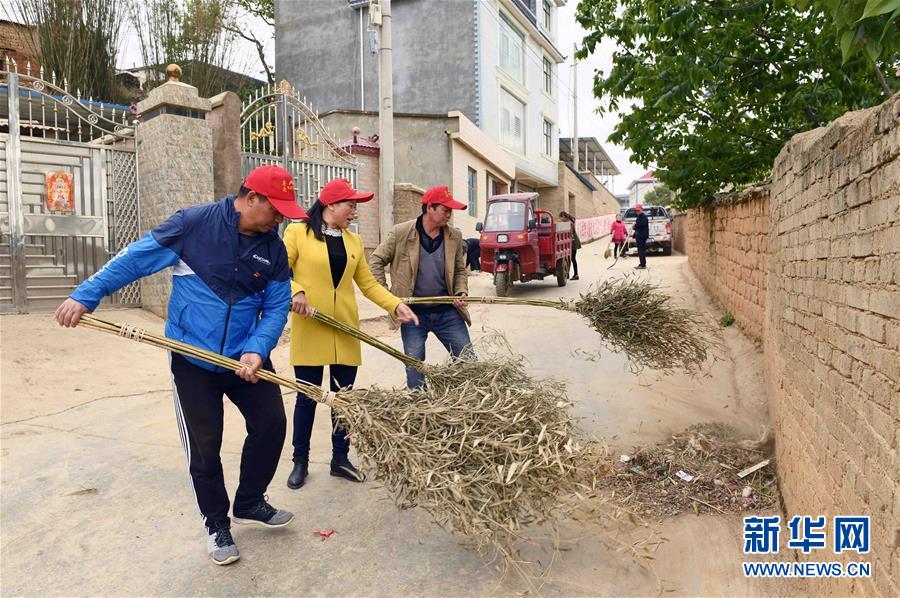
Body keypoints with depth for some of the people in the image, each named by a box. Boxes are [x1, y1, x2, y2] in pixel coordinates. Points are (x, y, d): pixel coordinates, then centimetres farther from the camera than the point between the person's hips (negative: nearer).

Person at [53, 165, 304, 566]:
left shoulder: (274, 249, -3)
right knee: (204, 447, 4)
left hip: (247, 357, 4)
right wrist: (86, 295, -9)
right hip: (193, 359, -3)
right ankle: (216, 524, 27)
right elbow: (136, 258, -8)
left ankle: (250, 503, 30)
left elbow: (276, 307, -3)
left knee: (271, 424, 5)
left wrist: (257, 350, -18)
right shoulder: (194, 223, -14)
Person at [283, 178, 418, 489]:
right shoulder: (298, 232, -2)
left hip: (345, 331, 4)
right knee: (306, 397, 6)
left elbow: (368, 284, 9)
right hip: (309, 331, -4)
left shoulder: (353, 241, 10)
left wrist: (396, 305, -3)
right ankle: (300, 461, 23)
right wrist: (295, 291, -25)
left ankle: (340, 458, 26)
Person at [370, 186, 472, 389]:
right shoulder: (401, 232, -7)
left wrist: (461, 292, -3)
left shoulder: (454, 236, 3)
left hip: (447, 312, 3)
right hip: (413, 313, -2)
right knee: (414, 366, 6)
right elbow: (377, 261, 1)